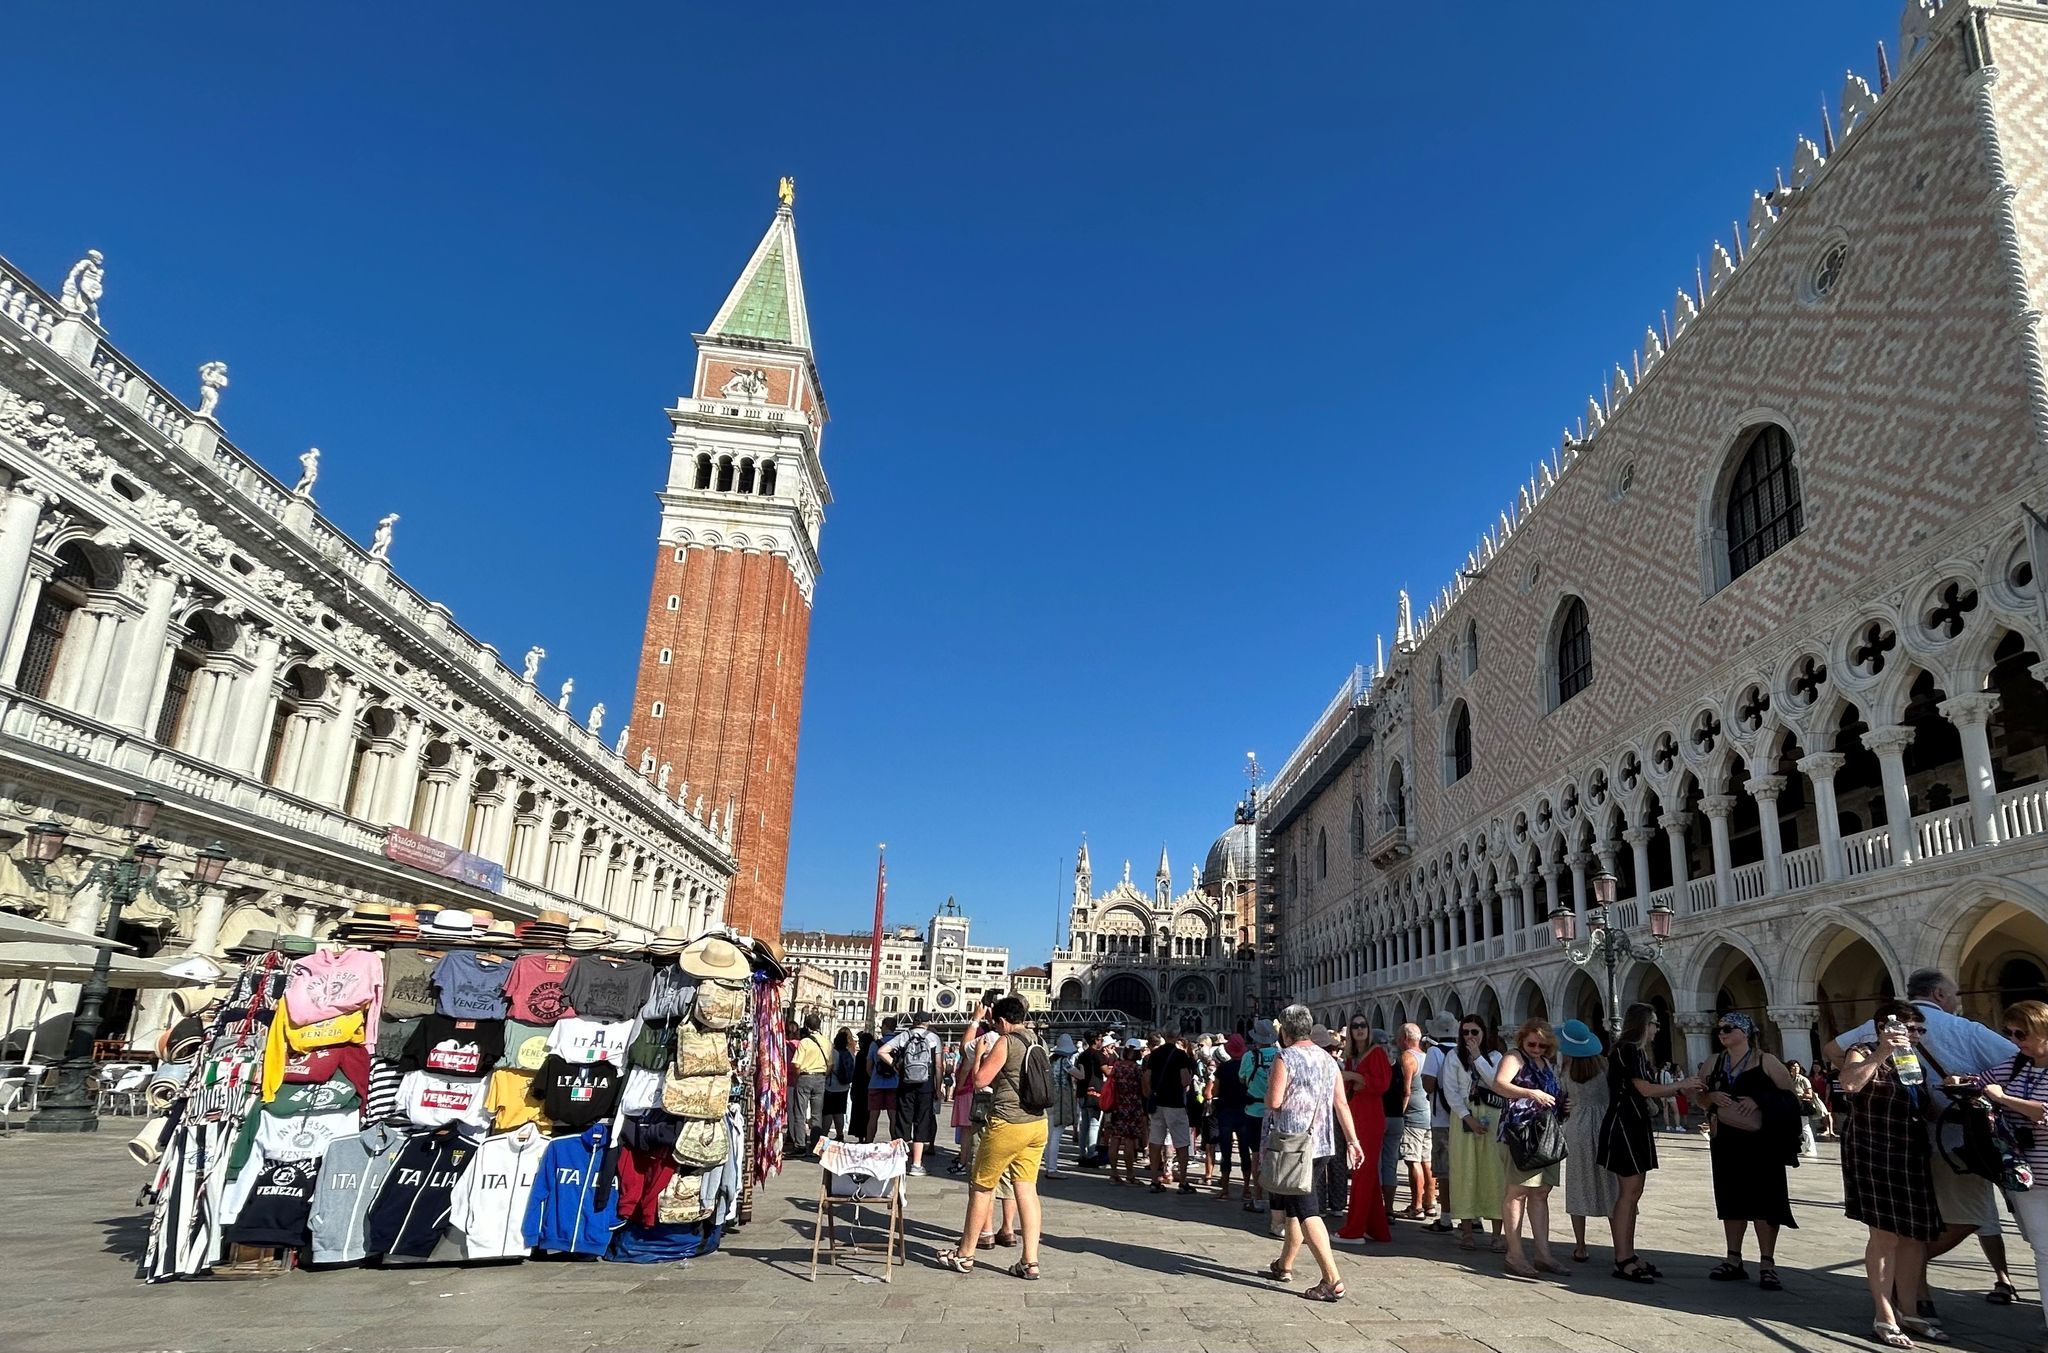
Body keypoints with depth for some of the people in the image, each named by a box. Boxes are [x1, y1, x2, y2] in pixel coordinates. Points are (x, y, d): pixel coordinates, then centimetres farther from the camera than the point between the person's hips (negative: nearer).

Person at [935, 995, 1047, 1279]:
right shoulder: (1037, 1041, 9)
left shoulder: (1005, 1042, -12)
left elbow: (980, 1080, -11)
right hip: (1038, 1123, 7)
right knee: (1027, 1189, 7)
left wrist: (980, 1052, 3)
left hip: (1007, 1124, -7)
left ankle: (964, 1255, 17)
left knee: (981, 1187, 7)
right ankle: (1030, 1261, 3)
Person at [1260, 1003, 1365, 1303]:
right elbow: (1341, 1104, 8)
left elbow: (1274, 1102, -18)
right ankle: (1284, 1265, 31)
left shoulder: (1286, 1057, -12)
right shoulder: (1327, 1059, 10)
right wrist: (1353, 1140, 10)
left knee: (1306, 1210, -8)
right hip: (1321, 1144, 8)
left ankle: (1333, 1281, -15)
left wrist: (1268, 1094, 4)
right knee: (1296, 1206, 20)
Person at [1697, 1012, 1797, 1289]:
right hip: (1726, 1140, 4)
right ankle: (1733, 1260, 16)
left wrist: (1759, 1101, -19)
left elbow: (1789, 1094, -6)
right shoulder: (1713, 1062, 10)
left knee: (1764, 1199, -4)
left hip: (1761, 1141, -4)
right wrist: (1712, 1097, -7)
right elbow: (1698, 1094, 14)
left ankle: (1767, 1264, 3)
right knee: (1731, 1198, 8)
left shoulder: (1765, 1061, -3)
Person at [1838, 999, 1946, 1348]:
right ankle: (1884, 1317, 1)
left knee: (1915, 1236, 9)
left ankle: (1908, 1311, 21)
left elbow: (1929, 1110, 24)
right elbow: (1849, 1083, -29)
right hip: (1875, 1157, -7)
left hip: (1912, 1159, 8)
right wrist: (1881, 1053, -33)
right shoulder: (1864, 1053, -7)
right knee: (1885, 1235, -6)